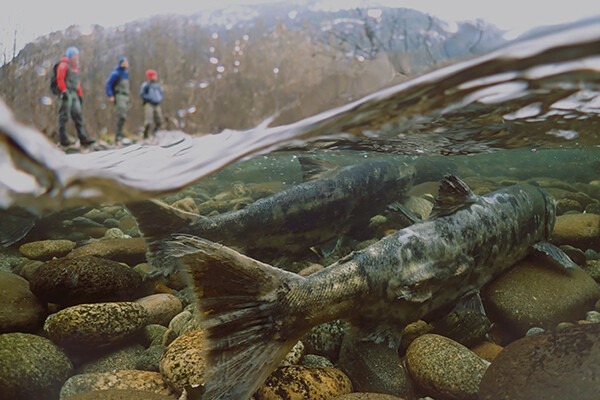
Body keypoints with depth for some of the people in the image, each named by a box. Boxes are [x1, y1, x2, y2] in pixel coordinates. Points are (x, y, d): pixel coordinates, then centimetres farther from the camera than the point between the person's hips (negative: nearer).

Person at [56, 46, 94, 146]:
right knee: (64, 116, -6)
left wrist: (80, 95, 18)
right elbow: (60, 79, -11)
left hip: (74, 94, 8)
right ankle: (63, 139, -4)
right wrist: (64, 91, -20)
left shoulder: (75, 67, 23)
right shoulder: (64, 64, -1)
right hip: (66, 93, -8)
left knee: (78, 116, 2)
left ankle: (83, 138, -1)